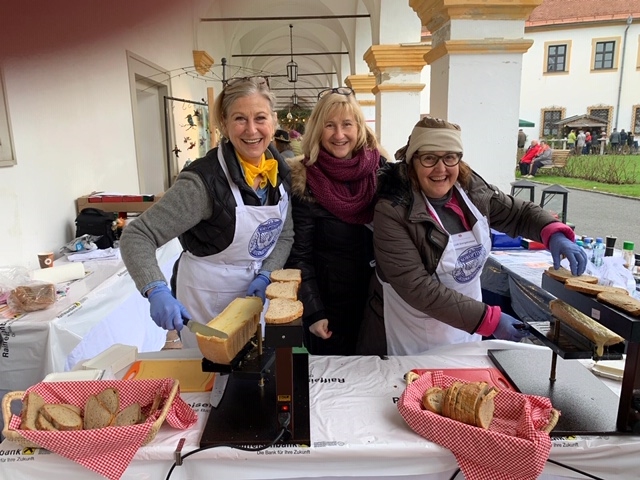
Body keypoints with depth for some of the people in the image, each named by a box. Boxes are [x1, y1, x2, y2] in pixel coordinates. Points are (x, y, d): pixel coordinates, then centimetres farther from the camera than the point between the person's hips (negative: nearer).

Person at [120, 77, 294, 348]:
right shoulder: (205, 180, -25)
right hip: (206, 300, -5)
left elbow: (285, 234, 4)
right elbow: (136, 236, -25)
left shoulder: (279, 169, -6)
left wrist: (265, 274, -12)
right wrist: (157, 291, -40)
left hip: (254, 292, 6)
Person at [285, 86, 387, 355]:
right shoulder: (304, 182, -14)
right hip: (328, 305, -3)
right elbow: (299, 256, -11)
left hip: (377, 300, 4)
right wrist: (313, 312, -14)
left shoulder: (381, 170, -4)